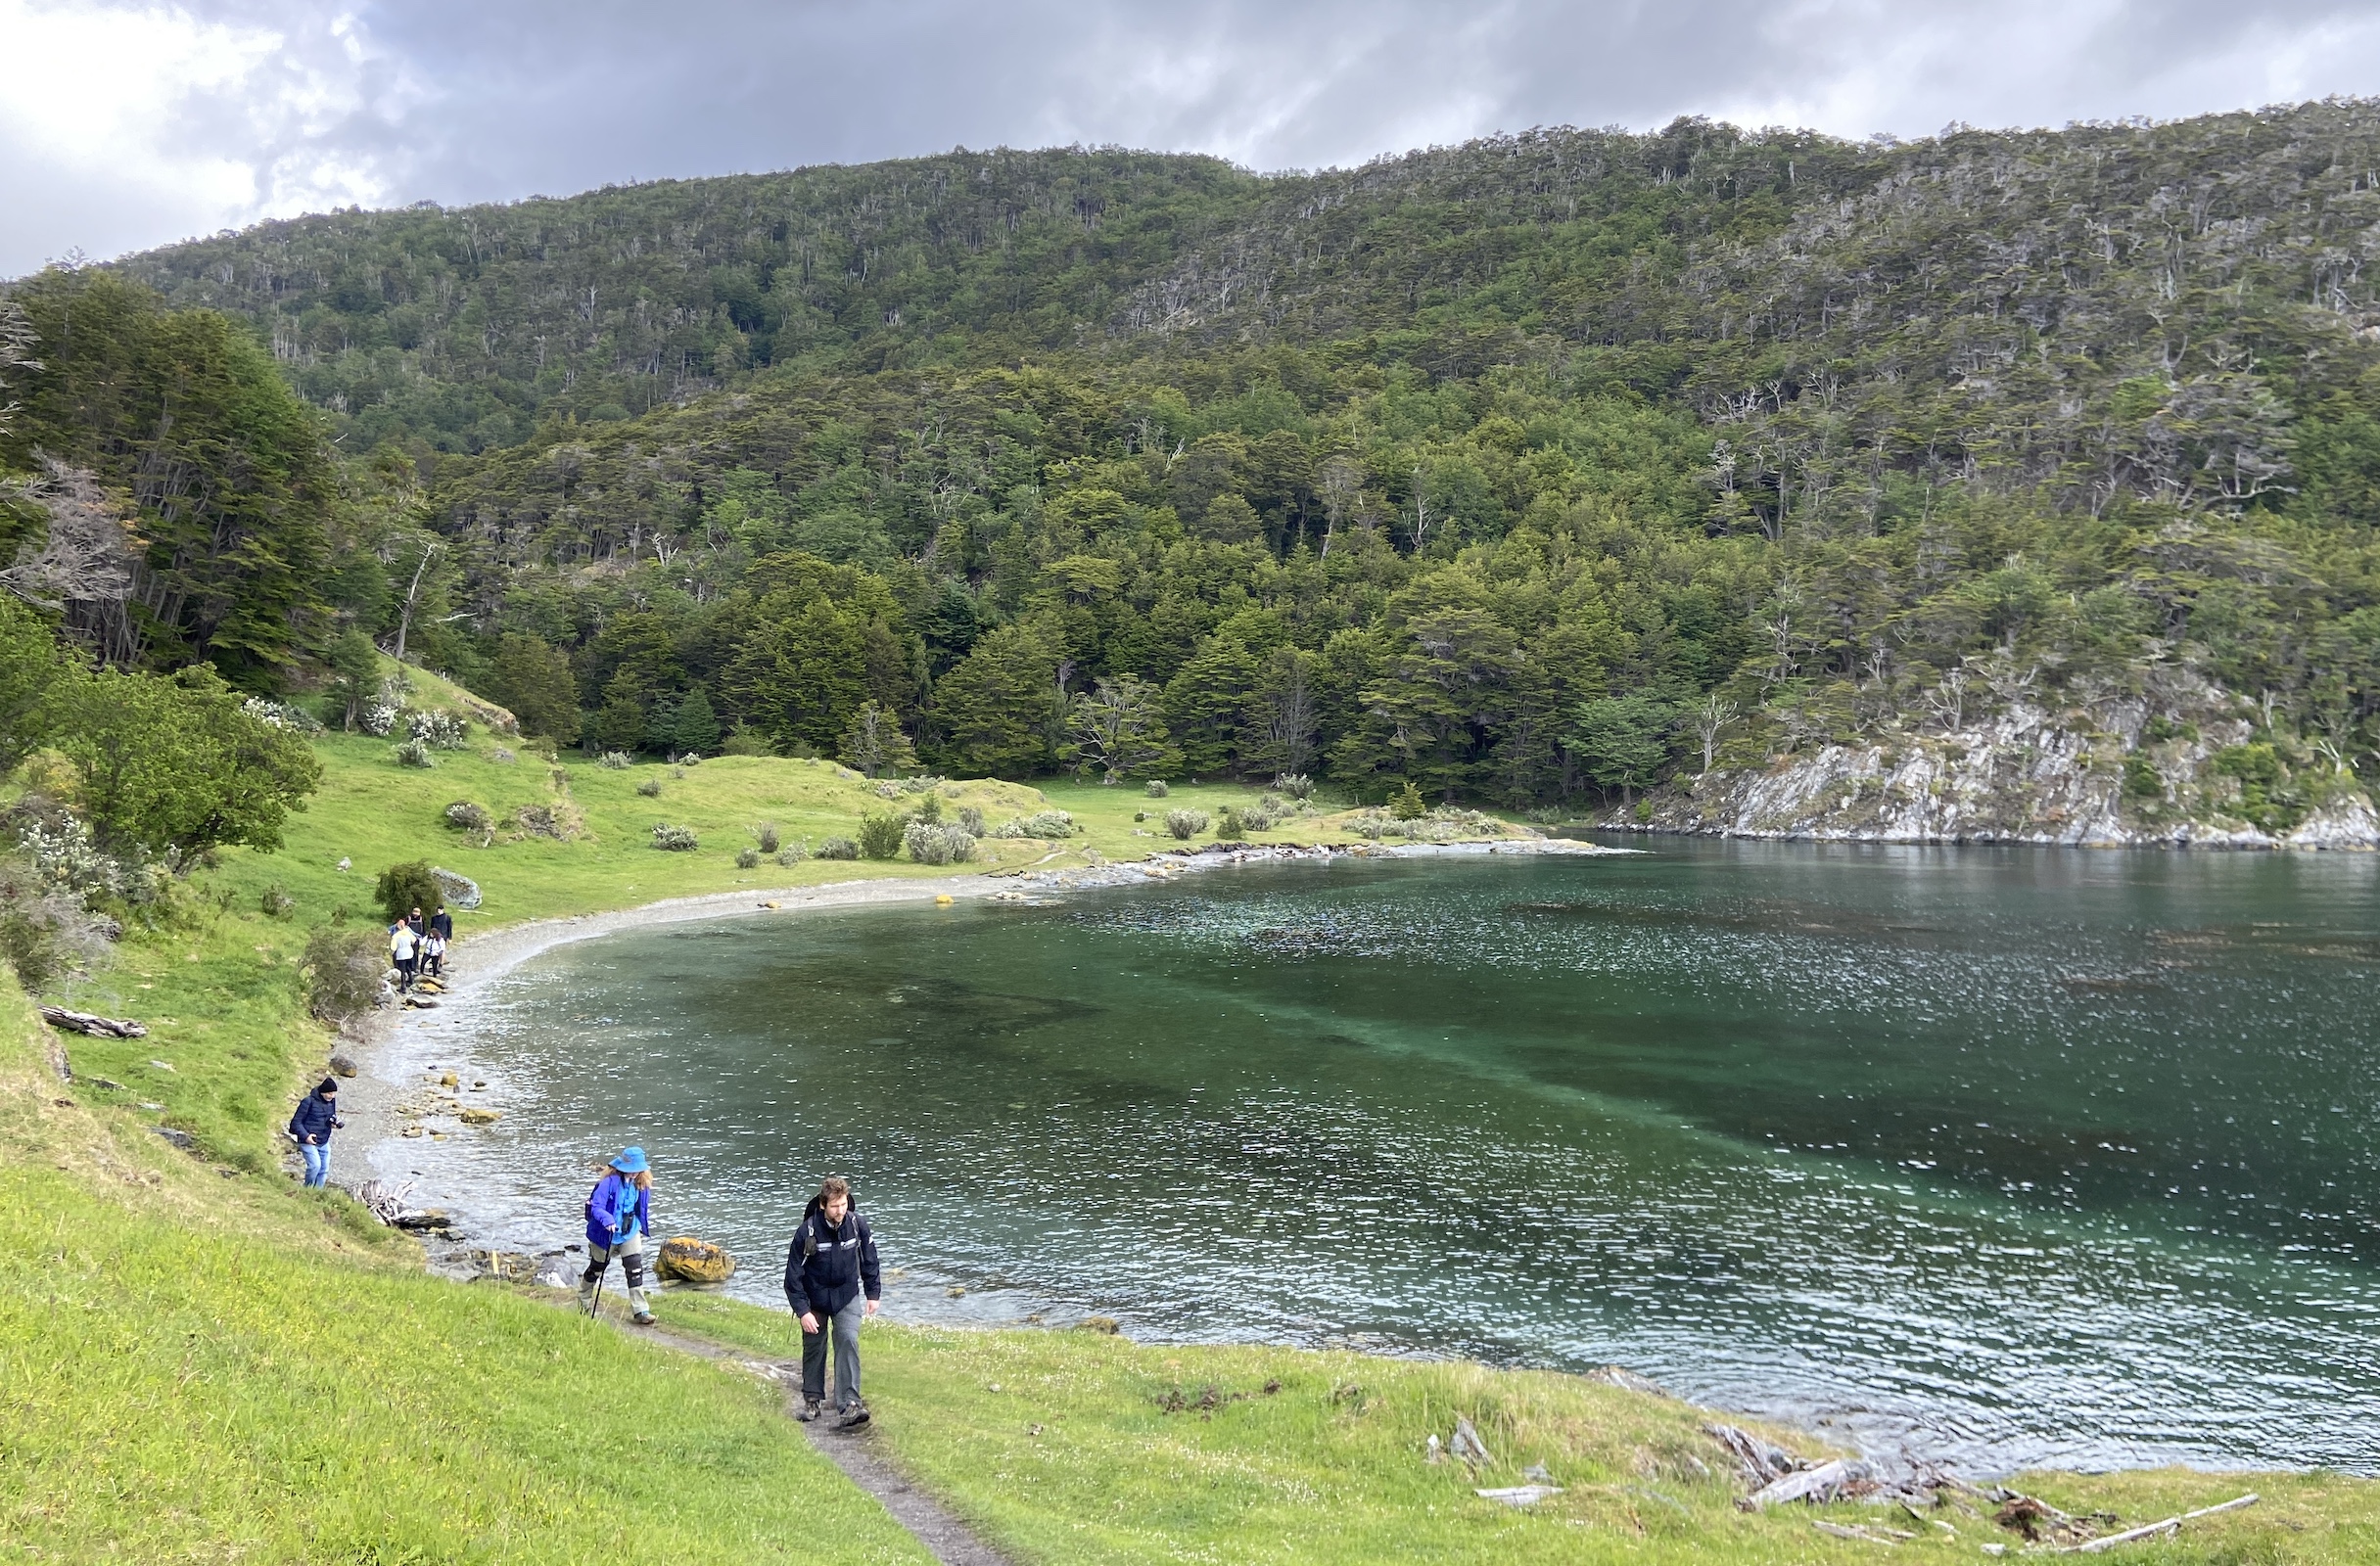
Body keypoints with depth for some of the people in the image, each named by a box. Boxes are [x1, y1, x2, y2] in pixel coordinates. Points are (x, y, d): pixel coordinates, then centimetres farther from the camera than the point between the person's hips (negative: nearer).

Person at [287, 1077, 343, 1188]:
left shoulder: (332, 1101, 3)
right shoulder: (309, 1101, -17)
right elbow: (296, 1121, -12)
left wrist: (334, 1123, -5)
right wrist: (305, 1136, -23)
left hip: (324, 1142, 7)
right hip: (308, 1141, -7)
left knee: (324, 1169, 8)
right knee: (315, 1165, -20)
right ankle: (308, 1189, 2)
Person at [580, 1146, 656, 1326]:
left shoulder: (642, 1184, -5)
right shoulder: (609, 1183, -24)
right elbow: (596, 1206, -28)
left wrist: (644, 1228, 15)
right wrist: (607, 1220, -44)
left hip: (630, 1233, 4)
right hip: (606, 1234, -4)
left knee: (635, 1269, -7)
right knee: (596, 1269, 16)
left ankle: (640, 1311, -3)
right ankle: (584, 1303, 42)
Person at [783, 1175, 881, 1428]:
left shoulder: (857, 1224, -15)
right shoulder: (807, 1231, -23)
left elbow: (869, 1260, 3)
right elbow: (793, 1275, -15)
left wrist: (873, 1294, 6)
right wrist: (803, 1311, -19)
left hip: (847, 1295, 1)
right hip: (815, 1298, -1)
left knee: (848, 1341, -15)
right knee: (813, 1347, 9)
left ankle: (849, 1405, -19)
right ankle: (813, 1402, 27)